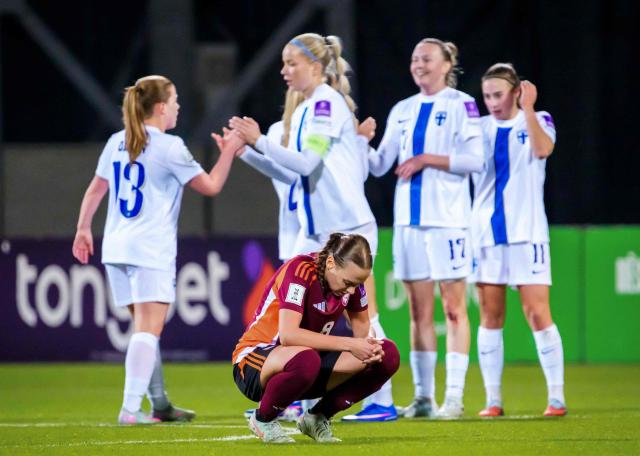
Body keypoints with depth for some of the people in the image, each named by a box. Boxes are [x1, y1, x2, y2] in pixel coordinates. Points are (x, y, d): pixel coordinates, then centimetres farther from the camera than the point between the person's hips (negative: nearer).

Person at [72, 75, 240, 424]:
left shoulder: (116, 143, 10)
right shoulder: (169, 148, -9)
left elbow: (95, 189, 16)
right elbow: (211, 186, -2)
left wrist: (83, 229, 24)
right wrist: (230, 150, 10)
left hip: (116, 248, 7)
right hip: (152, 250, -7)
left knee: (145, 327, 15)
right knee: (148, 328, -10)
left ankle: (160, 404, 20)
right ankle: (130, 409, -19)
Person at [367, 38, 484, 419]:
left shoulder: (461, 105, -2)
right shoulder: (402, 111, 15)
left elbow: (475, 159, -11)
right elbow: (379, 165, 13)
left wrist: (427, 160, -14)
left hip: (448, 217, -5)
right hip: (409, 217, 6)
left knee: (453, 308, -4)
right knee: (420, 310, 5)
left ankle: (454, 397, -3)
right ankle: (423, 397, 8)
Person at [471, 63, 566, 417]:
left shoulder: (537, 122, 1)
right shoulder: (480, 128, 8)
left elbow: (542, 149, -19)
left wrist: (527, 109, -22)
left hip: (526, 232, -3)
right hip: (486, 232, 3)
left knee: (538, 314, -8)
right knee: (490, 317, 3)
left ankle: (557, 397, -3)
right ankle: (493, 399, 8)